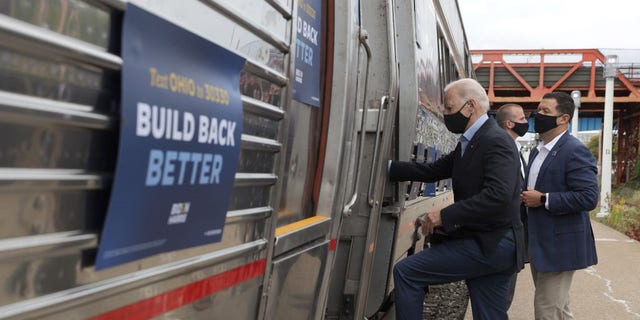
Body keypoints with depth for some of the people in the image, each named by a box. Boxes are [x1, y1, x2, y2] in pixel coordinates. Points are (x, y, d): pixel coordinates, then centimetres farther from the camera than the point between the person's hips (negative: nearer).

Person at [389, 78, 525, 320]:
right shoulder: (468, 143, 15)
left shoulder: (496, 141, -15)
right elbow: (432, 171, 14)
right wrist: (386, 167, 6)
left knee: (406, 272, -9)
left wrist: (444, 215, -25)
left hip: (489, 244, -9)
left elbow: (498, 195, -27)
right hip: (491, 244, 9)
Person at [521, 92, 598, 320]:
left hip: (559, 244, -9)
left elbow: (588, 198, -24)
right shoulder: (537, 151, 13)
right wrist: (527, 197, 4)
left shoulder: (575, 151, -16)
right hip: (539, 242, 9)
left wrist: (542, 199, -22)